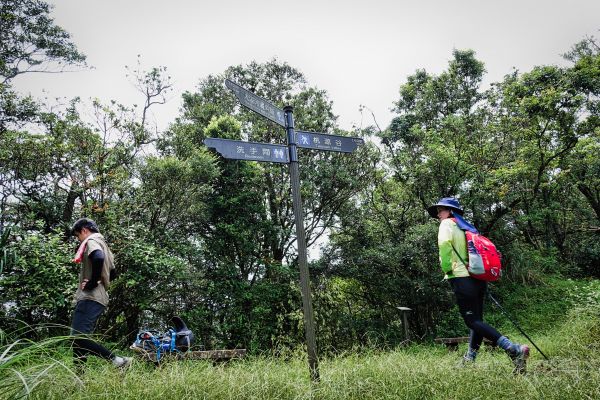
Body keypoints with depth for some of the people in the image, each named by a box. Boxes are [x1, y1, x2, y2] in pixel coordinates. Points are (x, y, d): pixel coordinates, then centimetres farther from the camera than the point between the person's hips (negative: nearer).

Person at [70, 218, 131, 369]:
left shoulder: (91, 241, -6)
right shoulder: (102, 244, 24)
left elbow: (98, 257, -29)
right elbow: (111, 268, 28)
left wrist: (92, 282, -21)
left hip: (90, 298, -10)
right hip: (99, 298, 10)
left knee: (78, 338, -17)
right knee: (79, 339, 11)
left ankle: (117, 360, -20)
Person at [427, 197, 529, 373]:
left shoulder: (447, 224, -1)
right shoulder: (467, 227, 22)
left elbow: (444, 243, -23)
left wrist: (447, 269, -15)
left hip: (461, 278, -9)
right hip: (478, 278, 9)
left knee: (473, 321, -9)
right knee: (476, 320, 11)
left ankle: (514, 349, -20)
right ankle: (469, 359, 17)